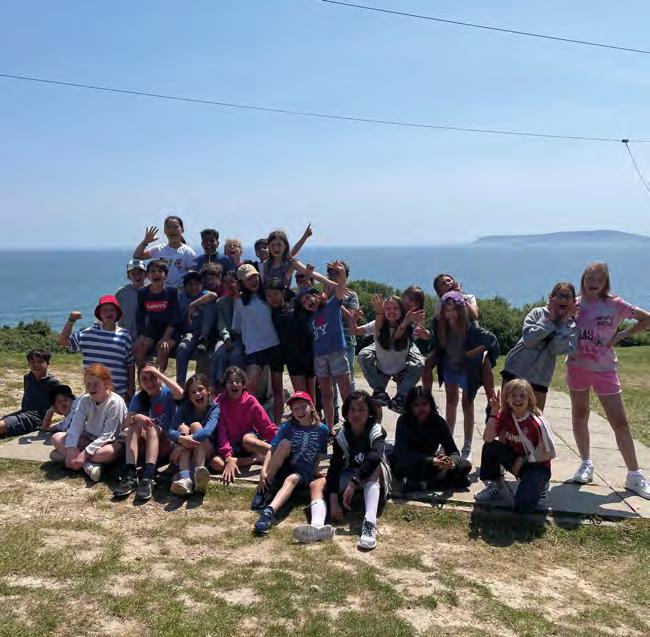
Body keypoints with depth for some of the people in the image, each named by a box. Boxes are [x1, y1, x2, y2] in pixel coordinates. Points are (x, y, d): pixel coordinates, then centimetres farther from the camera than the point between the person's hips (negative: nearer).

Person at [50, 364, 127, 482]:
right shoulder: (84, 400, -5)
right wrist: (71, 449, -29)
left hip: (110, 442, -6)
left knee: (112, 451, -41)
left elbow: (107, 435, -24)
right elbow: (75, 426, -13)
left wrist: (85, 453, -29)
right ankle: (88, 465, -28)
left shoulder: (115, 403, -21)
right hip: (90, 439, 7)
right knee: (57, 438, -11)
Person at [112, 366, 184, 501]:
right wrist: (136, 417, -34)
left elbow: (180, 393, -32)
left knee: (153, 428, -31)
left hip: (166, 444, -3)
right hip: (144, 445, 3)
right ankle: (130, 475, -38)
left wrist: (158, 373, -27)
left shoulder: (167, 393, -7)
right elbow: (126, 422, -11)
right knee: (135, 425, -25)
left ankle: (148, 477, -48)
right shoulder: (138, 398, 2)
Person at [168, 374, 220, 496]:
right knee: (183, 428, -25)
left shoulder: (214, 408, -9)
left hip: (206, 451, -2)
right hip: (185, 452, 2)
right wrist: (181, 439, -39)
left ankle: (199, 471, -46)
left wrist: (190, 439, -41)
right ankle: (184, 477, -47)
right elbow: (170, 431, -17)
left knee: (196, 425, -24)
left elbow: (208, 430, -29)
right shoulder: (185, 407, -3)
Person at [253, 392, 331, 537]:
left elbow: (319, 456, 9)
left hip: (306, 473, -1)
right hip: (283, 468, 2)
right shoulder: (287, 427, 3)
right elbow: (272, 450, -6)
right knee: (285, 443, -26)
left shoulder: (322, 429, 3)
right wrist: (263, 471, -20)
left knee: (292, 478, -37)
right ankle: (266, 488, -19)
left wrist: (317, 473, -7)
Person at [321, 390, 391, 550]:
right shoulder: (342, 435, -13)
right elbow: (334, 467, -23)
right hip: (350, 476, 4)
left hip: (376, 478, -4)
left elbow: (375, 455, -42)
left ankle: (370, 522, -53)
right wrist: (334, 500, -37)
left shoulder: (376, 431, -21)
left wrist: (353, 483, -51)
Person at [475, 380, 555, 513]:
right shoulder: (505, 416, -9)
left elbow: (550, 453, -15)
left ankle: (540, 485, 9)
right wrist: (494, 412, -26)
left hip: (537, 464, -5)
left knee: (523, 505, -26)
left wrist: (524, 460, -17)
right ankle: (495, 486, 0)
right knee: (490, 447, -21)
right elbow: (487, 439, -20)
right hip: (516, 460, 5)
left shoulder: (537, 423, -23)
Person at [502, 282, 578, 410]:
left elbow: (556, 349, -17)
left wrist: (563, 322, -16)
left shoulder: (572, 327, -1)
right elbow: (529, 339, -20)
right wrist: (549, 319, -17)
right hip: (515, 368, -1)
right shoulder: (538, 313, -5)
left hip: (540, 377, 2)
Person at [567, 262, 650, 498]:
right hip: (577, 367, 2)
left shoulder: (615, 304, -6)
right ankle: (586, 463, 28)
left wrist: (621, 335, -7)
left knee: (620, 422, -2)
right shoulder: (574, 304, 1)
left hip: (605, 369, -2)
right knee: (579, 415, 12)